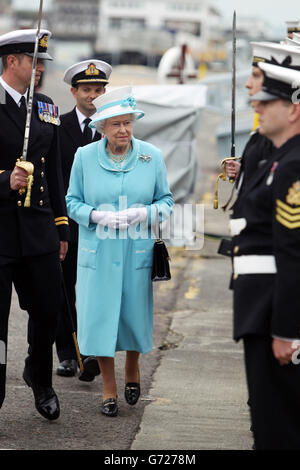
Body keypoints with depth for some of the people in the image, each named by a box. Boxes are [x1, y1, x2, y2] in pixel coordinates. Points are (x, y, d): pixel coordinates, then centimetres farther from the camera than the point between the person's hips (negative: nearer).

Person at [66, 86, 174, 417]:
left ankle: (132, 371, 38)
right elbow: (73, 202, 3)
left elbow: (166, 200, 6)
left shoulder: (151, 156, -2)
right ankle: (109, 389, 15)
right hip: (98, 254, 0)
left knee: (135, 314, 9)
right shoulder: (85, 157, -3)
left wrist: (146, 213, -15)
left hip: (137, 253, 1)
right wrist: (98, 216, -16)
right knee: (100, 317, 1)